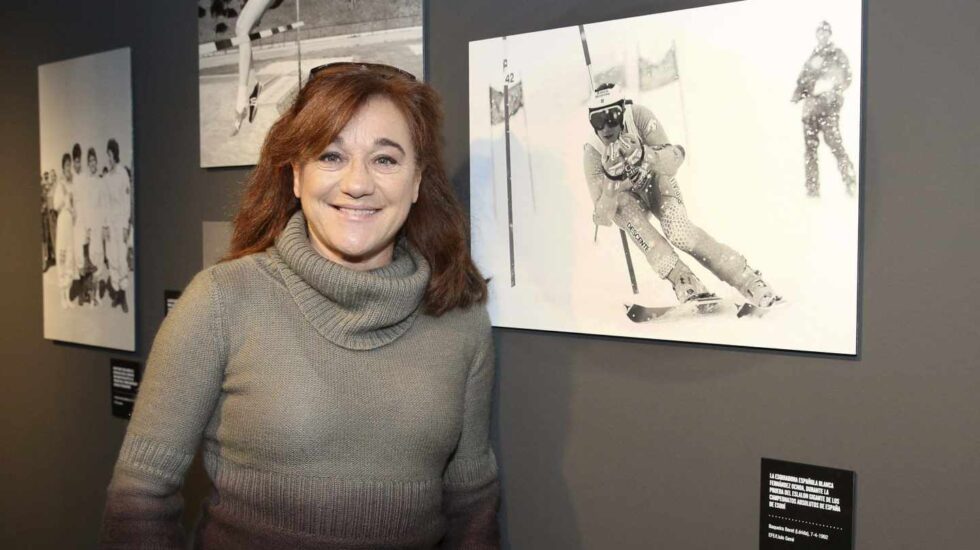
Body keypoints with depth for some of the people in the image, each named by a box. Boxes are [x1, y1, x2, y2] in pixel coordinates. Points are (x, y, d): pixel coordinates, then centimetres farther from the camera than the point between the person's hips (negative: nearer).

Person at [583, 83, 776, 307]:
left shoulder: (639, 116, -28)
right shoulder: (593, 153, -27)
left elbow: (674, 159, -30)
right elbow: (602, 217, -28)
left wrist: (645, 156, -51)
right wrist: (612, 183, -48)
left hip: (656, 180, 0)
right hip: (628, 199, 1)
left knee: (679, 232, -27)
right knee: (622, 202, -35)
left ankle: (750, 281, -18)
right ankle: (684, 281, -35)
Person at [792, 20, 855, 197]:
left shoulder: (837, 55, 5)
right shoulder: (812, 58, 21)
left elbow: (845, 78, -3)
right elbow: (803, 80, 23)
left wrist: (829, 85, -18)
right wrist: (798, 94, 5)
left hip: (828, 107, -6)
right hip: (810, 107, 6)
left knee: (835, 145, -14)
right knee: (810, 147, 3)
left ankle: (851, 184, -11)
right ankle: (812, 189, 6)